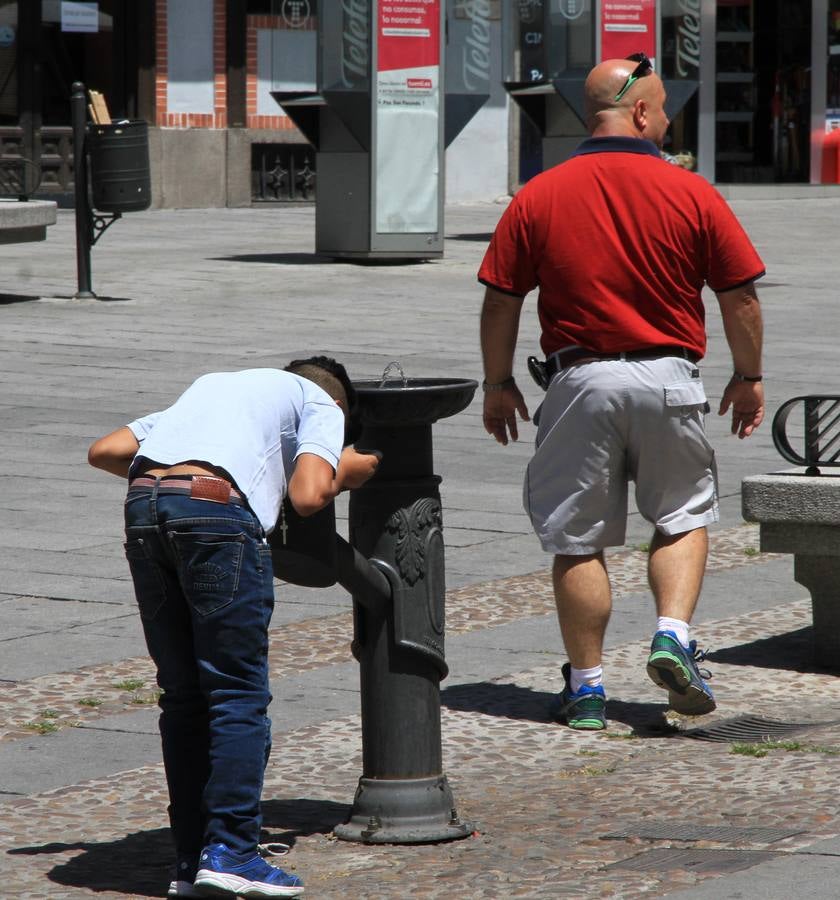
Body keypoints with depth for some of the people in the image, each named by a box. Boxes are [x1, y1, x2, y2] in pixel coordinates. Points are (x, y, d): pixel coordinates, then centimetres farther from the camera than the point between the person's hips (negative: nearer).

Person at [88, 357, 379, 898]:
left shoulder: (213, 384, 37)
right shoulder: (322, 404, 20)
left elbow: (105, 451, 28)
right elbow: (307, 497, 3)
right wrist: (347, 471, 23)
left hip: (143, 506, 6)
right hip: (218, 508, -6)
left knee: (182, 693, 13)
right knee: (240, 693, 2)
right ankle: (230, 853, -4)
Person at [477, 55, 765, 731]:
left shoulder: (538, 198, -1)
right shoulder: (693, 194, -3)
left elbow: (501, 301, 1)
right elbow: (741, 296, 1)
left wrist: (499, 384, 14)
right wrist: (749, 377, 15)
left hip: (579, 382, 0)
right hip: (669, 379, 0)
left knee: (578, 541, 8)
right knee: (685, 517, 18)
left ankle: (586, 688, 11)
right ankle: (674, 637, -3)